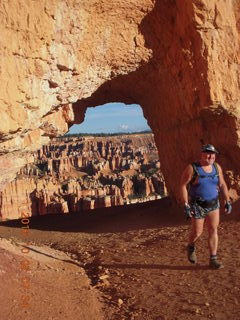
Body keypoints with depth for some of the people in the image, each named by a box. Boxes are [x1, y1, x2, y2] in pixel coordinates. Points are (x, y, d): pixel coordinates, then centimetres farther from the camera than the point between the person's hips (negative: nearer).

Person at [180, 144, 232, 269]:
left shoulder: (217, 167, -2)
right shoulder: (192, 168, -16)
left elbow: (222, 185, 7)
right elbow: (183, 186, -16)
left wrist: (228, 201, 4)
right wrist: (185, 205, -21)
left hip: (213, 204, 4)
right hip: (198, 206, -4)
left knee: (213, 230, 1)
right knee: (197, 232, 4)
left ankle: (213, 259, 9)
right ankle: (191, 247, 36)